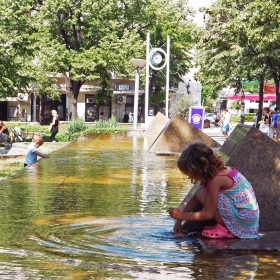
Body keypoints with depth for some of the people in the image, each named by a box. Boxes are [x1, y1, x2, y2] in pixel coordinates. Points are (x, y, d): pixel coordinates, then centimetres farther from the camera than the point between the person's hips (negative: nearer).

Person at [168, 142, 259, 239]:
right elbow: (195, 198, 14)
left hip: (244, 218, -10)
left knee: (202, 193, -15)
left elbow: (208, 214, -15)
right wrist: (179, 220, 16)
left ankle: (225, 229, -6)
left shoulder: (215, 180, -20)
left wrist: (182, 216, -8)